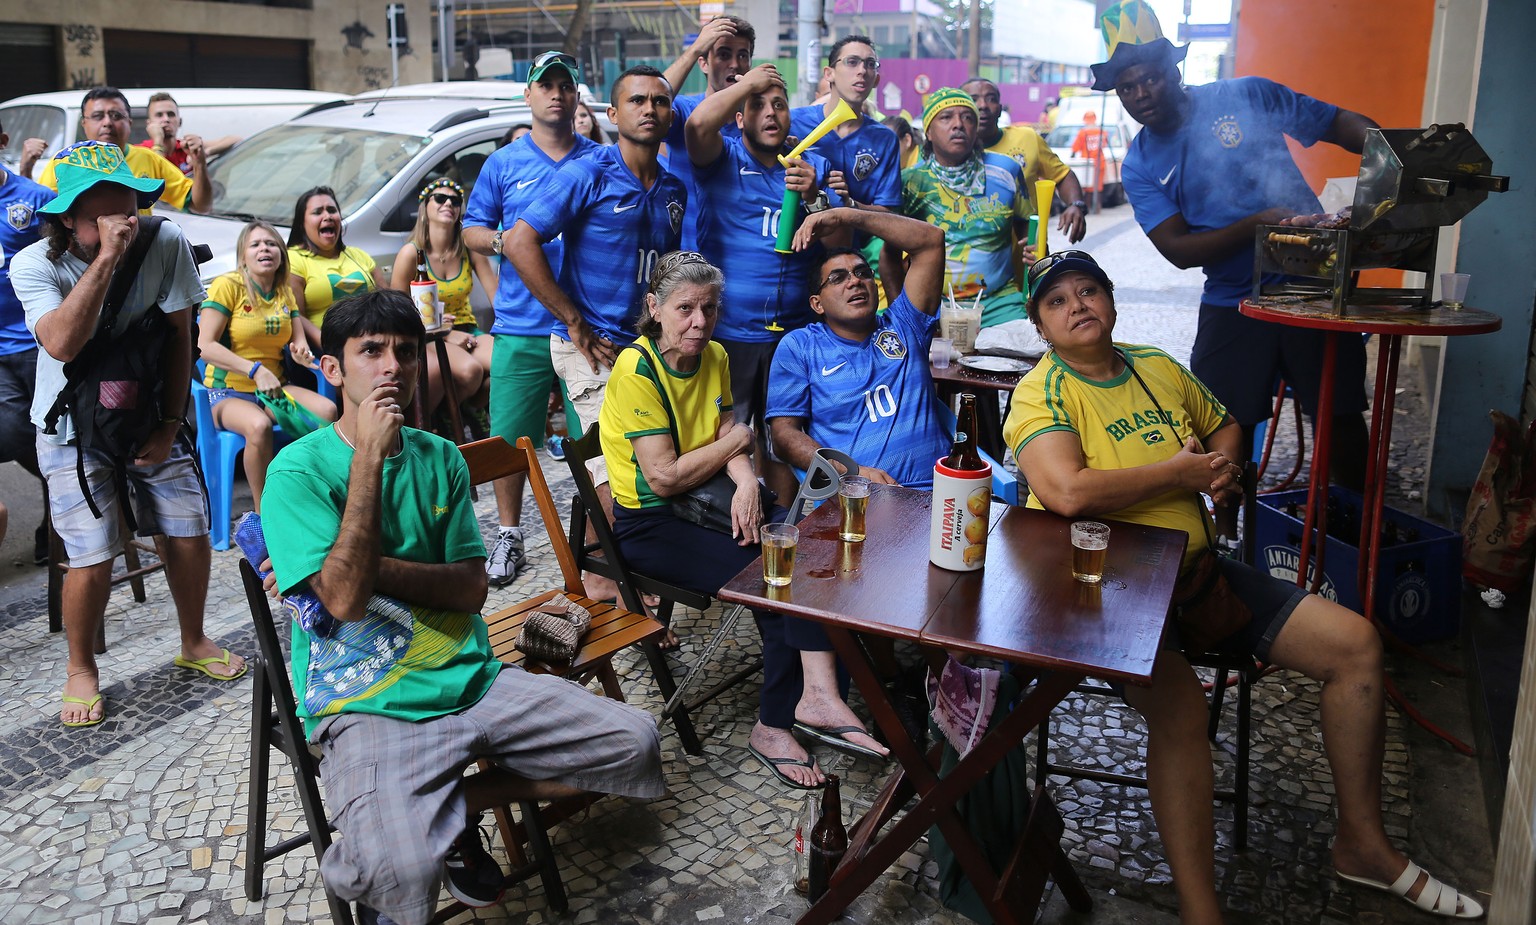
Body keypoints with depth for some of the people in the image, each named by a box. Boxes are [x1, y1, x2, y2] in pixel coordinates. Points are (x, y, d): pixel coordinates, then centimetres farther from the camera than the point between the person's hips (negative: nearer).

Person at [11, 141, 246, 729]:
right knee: (93, 561, -9)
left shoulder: (165, 244, -13)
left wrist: (169, 425, -6)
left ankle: (193, 643, 25)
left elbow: (179, 338, -5)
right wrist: (106, 256, -39)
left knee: (188, 535, -1)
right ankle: (82, 670, 17)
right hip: (74, 428, -2)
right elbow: (62, 344, -36)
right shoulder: (34, 265, -18)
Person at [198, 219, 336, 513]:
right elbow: (205, 346, -16)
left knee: (327, 410, -23)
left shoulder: (284, 293, 12)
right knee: (259, 425, -38)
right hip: (227, 391, -5)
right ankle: (263, 514, -22)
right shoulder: (227, 285, -8)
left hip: (274, 388, 6)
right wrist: (255, 370, -26)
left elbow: (299, 341, 10)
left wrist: (303, 352, -17)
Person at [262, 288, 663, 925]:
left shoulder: (439, 456, 8)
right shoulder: (299, 469, -8)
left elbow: (471, 587, 2)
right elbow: (345, 597, -22)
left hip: (469, 677, 6)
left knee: (634, 740, -4)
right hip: (369, 705, -6)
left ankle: (458, 815, 10)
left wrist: (374, 567, -13)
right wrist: (369, 455, -21)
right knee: (400, 871, -33)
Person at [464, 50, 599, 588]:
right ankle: (509, 537, 18)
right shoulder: (504, 164, 10)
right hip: (521, 328, 0)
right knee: (510, 437, 2)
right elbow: (471, 228, 13)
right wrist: (501, 241, -8)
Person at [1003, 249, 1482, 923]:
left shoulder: (1159, 369, 13)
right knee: (1178, 704, -35)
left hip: (1193, 568, 8)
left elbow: (1224, 425, 32)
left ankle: (1362, 844, 16)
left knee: (1356, 643, 1)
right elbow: (1068, 492, -27)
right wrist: (1182, 470, -15)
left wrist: (1225, 464, 6)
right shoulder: (1042, 393, -9)